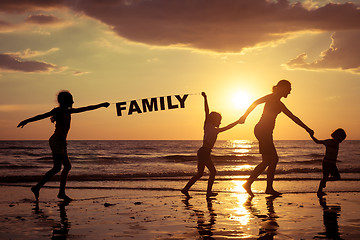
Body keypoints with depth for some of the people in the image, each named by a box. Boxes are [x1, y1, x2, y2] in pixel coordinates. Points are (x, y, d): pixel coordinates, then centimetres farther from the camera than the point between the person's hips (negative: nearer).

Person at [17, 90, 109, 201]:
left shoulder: (68, 111, 18)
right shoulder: (58, 110, -6)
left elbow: (85, 109, 26)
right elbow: (42, 116, -15)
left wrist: (101, 105, 32)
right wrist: (27, 121, -23)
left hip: (61, 142, 10)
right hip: (56, 141, -10)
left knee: (67, 166, 7)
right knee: (57, 168, -15)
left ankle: (62, 193, 8)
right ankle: (37, 187, -13)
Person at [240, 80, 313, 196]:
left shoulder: (279, 104, 24)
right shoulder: (272, 97, -2)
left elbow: (293, 117, 31)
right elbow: (255, 102, -13)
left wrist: (307, 128, 33)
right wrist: (245, 116, -21)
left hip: (266, 133, 9)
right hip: (262, 130, -9)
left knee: (274, 159, 6)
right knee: (267, 160, -13)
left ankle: (269, 188, 8)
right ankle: (248, 183, -12)